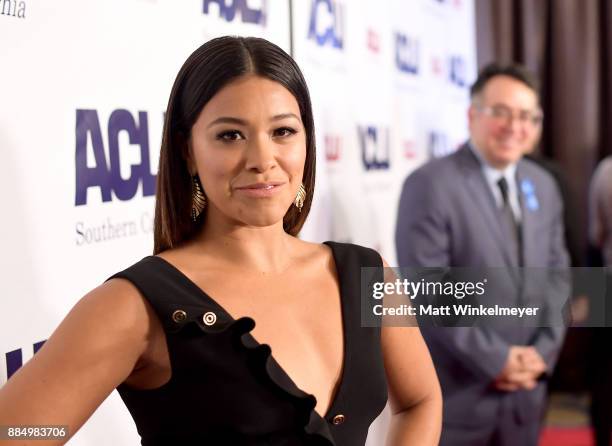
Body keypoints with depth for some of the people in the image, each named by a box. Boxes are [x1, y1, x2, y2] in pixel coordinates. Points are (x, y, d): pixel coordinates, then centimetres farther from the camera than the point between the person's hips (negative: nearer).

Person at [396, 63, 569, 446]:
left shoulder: (543, 185, 9)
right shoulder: (430, 184, -13)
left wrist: (544, 349, -2)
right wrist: (495, 360, -15)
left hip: (526, 389, 6)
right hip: (456, 392, -6)